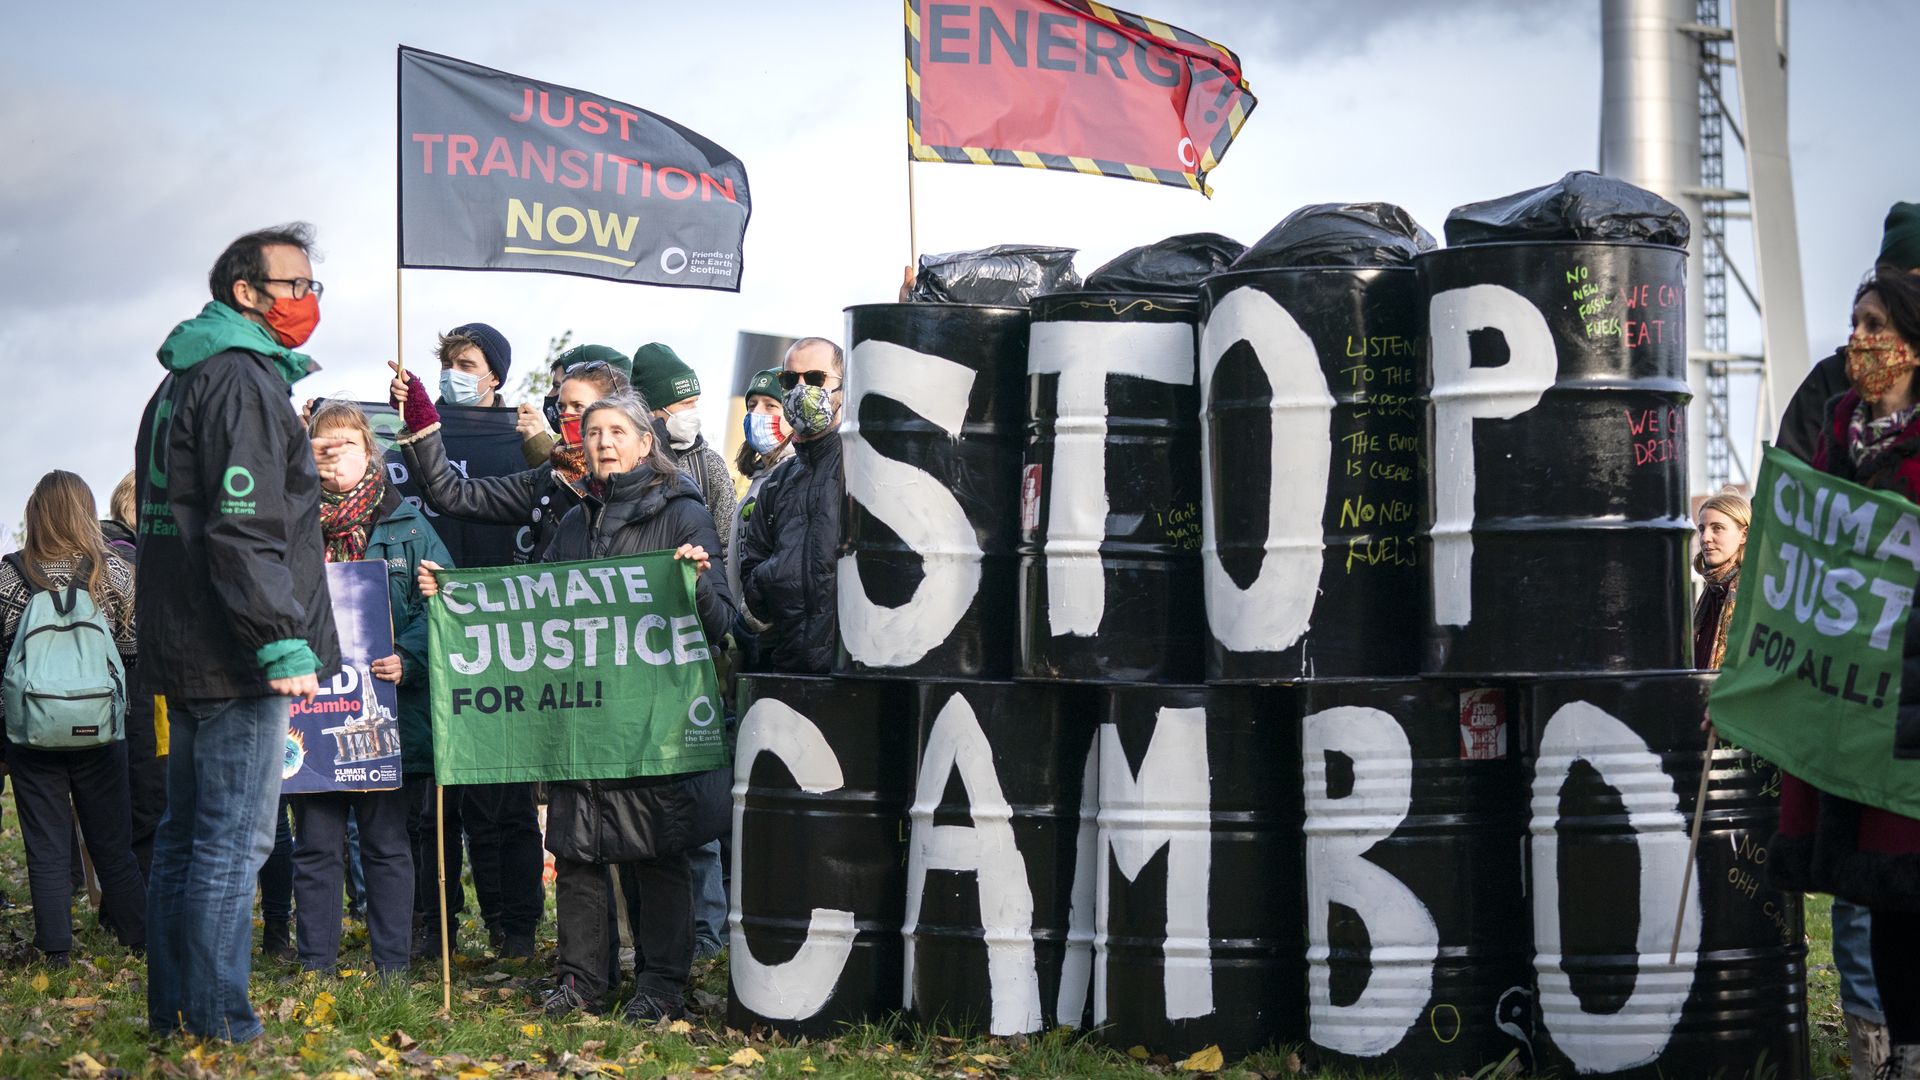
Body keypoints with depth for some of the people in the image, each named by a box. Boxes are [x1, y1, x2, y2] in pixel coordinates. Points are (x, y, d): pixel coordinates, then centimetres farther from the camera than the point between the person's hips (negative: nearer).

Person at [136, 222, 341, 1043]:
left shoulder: (181, 385, 19)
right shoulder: (243, 383, -14)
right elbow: (247, 531, -23)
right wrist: (286, 644, -23)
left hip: (181, 648, 10)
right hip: (235, 658, -10)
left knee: (186, 831, 14)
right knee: (235, 838, -6)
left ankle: (171, 1006, 20)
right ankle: (216, 1020, -4)